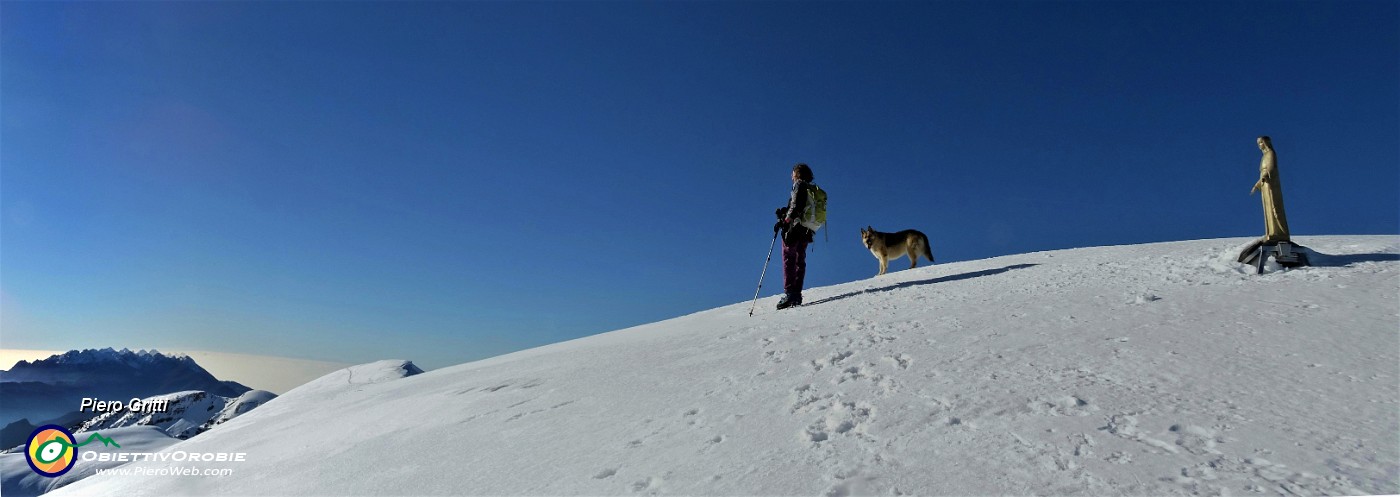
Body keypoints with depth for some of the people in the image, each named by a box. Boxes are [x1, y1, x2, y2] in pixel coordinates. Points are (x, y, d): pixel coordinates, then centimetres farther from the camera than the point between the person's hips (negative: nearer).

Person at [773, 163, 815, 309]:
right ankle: (797, 294, 6)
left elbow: (795, 207, -15)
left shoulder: (799, 185, -3)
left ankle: (789, 293, -17)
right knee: (800, 261, 8)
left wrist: (784, 221, -14)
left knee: (788, 260, -10)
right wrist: (785, 212, 17)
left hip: (794, 228, -8)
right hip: (806, 231, 8)